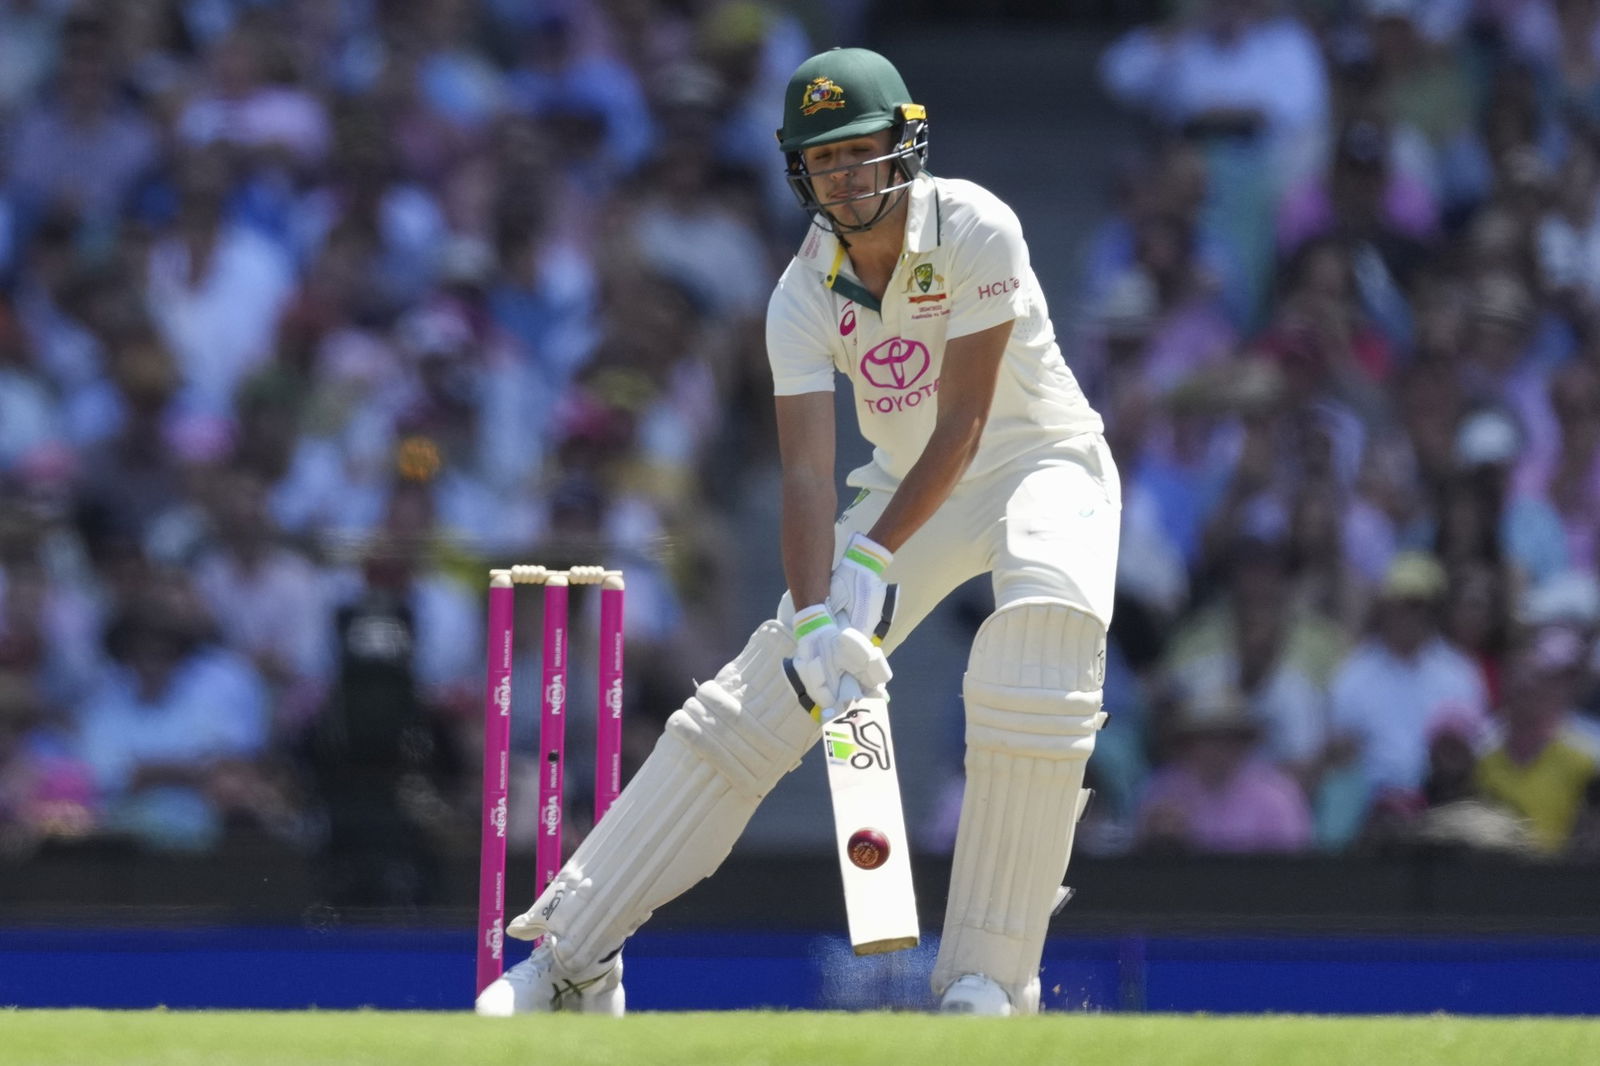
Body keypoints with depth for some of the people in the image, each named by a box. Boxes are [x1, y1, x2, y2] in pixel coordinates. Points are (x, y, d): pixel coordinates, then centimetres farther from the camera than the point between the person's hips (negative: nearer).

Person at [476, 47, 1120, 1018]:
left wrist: (874, 561, -29)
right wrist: (816, 616, -36)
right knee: (751, 705, -5)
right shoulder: (804, 297, -12)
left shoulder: (974, 229, -24)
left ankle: (988, 979, -31)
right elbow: (808, 470, -21)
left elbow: (963, 424, -24)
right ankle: (572, 957, -1)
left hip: (1041, 460, -4)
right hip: (912, 486, 4)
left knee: (1044, 613, -35)